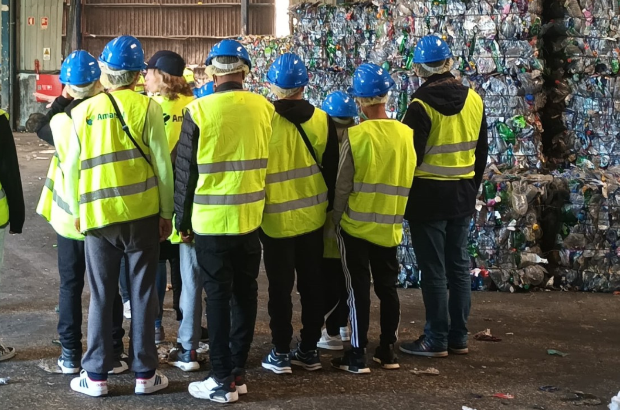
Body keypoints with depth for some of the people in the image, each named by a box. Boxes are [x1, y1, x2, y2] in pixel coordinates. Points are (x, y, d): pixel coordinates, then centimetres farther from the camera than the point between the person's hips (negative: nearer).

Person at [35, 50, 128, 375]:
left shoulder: (60, 121, -9)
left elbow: (42, 130, 14)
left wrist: (60, 99, 11)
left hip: (69, 217, 1)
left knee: (70, 286, 11)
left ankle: (70, 355, 15)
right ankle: (112, 354, 12)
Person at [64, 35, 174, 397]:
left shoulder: (84, 111, 1)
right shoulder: (147, 107, -6)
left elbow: (72, 167, 4)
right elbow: (162, 163, -6)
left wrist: (77, 211, 14)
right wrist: (167, 211, 3)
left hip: (98, 215, 2)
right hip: (142, 213, -2)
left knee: (102, 296, 9)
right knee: (142, 293, 6)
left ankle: (97, 375, 13)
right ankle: (145, 373, 12)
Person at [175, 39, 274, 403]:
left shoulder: (199, 110, -11)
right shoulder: (264, 108, -1)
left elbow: (185, 169, -5)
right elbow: (269, 160, 9)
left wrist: (183, 217, 5)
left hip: (212, 219, -3)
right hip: (251, 216, 3)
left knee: (219, 295, 3)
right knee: (245, 292, 13)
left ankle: (223, 380, 7)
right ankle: (238, 370, 21)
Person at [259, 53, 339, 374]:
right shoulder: (322, 120, -4)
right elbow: (331, 170, 3)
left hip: (276, 218, -3)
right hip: (312, 216, 3)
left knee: (280, 286, 6)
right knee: (312, 282, 13)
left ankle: (281, 353, 11)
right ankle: (309, 350, 20)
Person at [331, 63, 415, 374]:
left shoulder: (356, 136, -15)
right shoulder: (406, 134, -3)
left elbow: (343, 185, -10)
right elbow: (408, 180, 6)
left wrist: (336, 218, 3)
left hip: (356, 225, -3)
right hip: (390, 227, 4)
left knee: (359, 290, 3)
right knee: (387, 287, 14)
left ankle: (357, 355, 6)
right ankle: (388, 350, 21)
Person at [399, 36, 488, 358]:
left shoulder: (421, 105, -15)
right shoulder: (474, 100, 3)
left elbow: (410, 155, -15)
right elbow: (481, 152, 11)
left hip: (429, 197, -6)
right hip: (463, 196, 6)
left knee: (433, 270, 1)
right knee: (458, 266, 12)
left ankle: (436, 340, 6)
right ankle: (458, 337, 18)